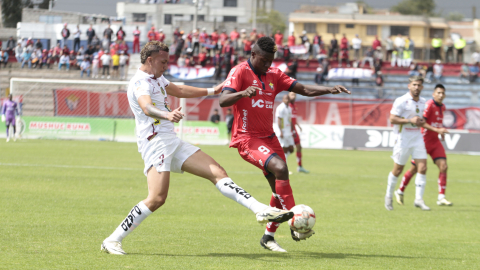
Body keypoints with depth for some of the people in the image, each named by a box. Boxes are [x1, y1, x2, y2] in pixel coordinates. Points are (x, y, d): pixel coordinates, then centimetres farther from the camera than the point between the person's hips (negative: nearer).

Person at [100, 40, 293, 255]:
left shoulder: (157, 79, 19)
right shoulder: (140, 82, -13)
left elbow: (179, 91, 37)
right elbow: (146, 108, -33)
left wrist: (211, 91, 43)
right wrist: (167, 115, -54)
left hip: (172, 143, 10)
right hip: (155, 143, -10)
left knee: (217, 173, -1)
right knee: (157, 198, -21)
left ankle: (261, 210, -5)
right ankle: (112, 241, -12)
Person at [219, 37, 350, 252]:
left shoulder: (274, 75, 12)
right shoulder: (240, 72, -8)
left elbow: (304, 89, 9)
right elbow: (223, 100, -20)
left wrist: (329, 90, -7)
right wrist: (243, 93, -40)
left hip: (268, 137, 8)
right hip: (247, 138, -8)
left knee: (280, 188, 4)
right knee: (280, 168, -27)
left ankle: (268, 236, 17)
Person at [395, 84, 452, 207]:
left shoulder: (442, 107, 10)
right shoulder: (429, 105, -16)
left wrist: (441, 131, 10)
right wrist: (437, 130, -31)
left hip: (435, 141, 7)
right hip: (424, 140, -7)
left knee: (443, 167, -8)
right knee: (415, 168, 2)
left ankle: (441, 197, -6)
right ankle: (400, 192, 22)